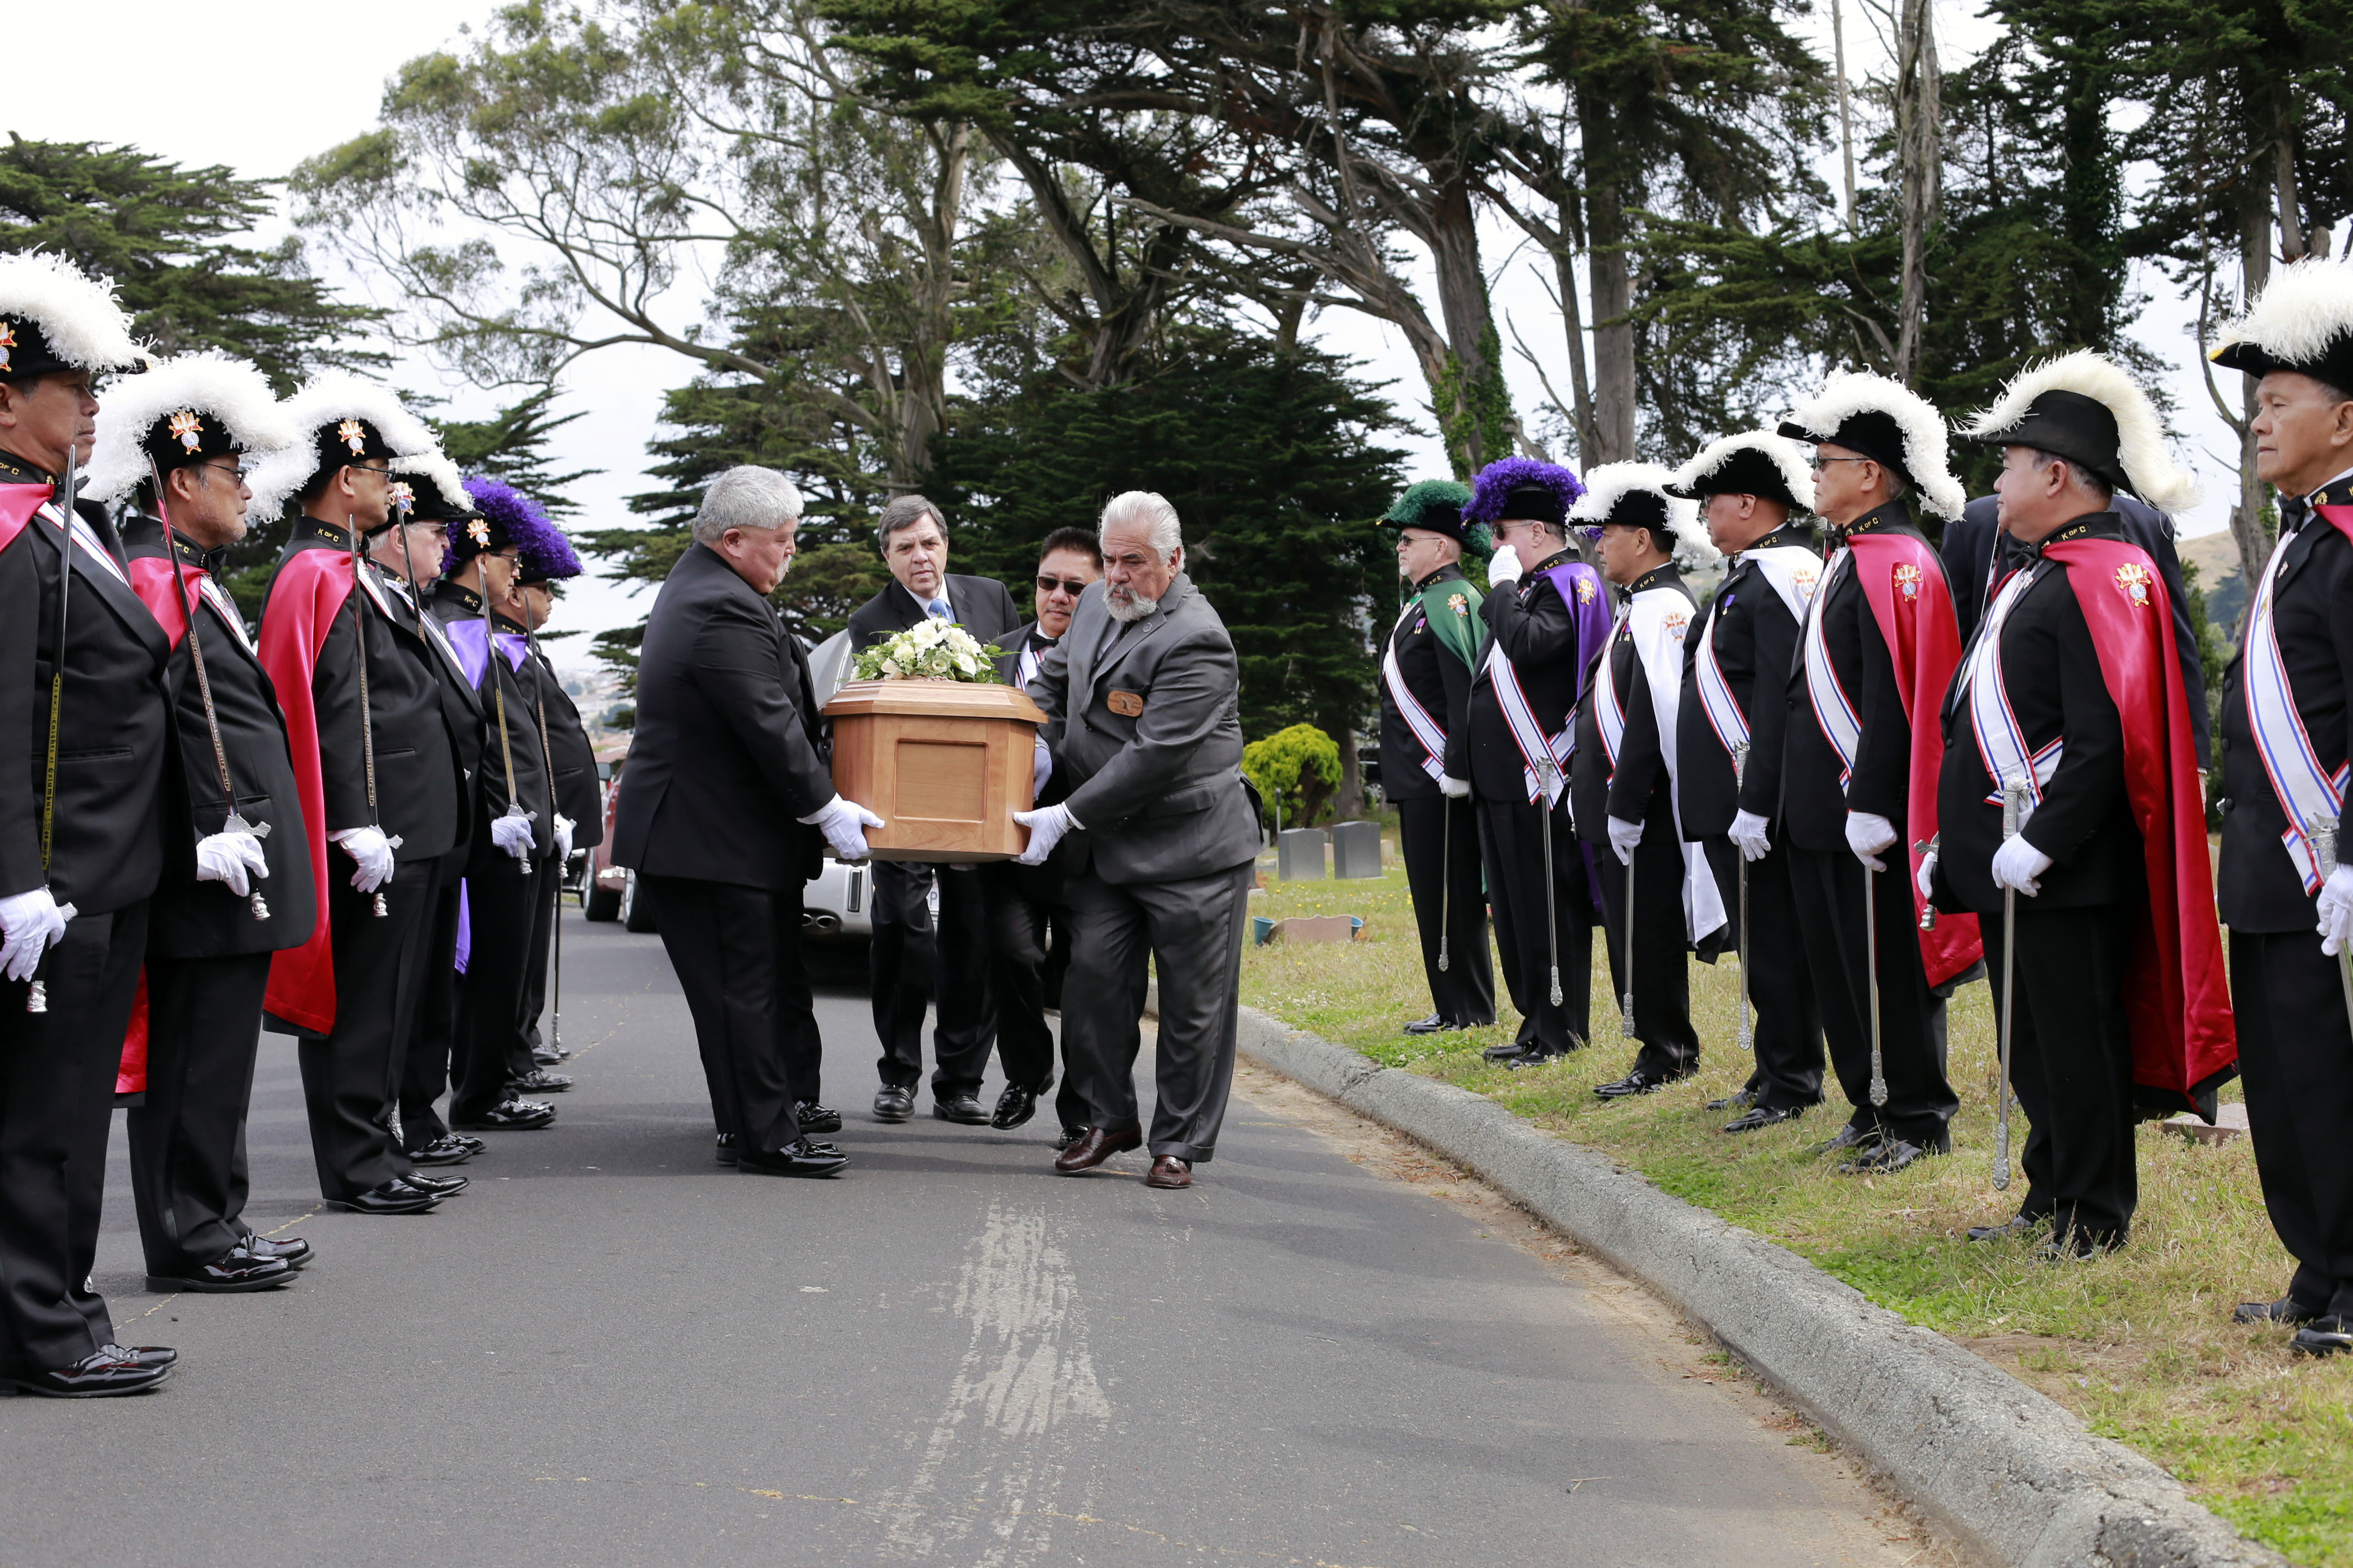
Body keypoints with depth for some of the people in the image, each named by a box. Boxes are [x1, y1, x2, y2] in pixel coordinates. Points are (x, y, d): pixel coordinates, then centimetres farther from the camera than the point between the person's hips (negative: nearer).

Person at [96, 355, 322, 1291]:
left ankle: (212, 1225, 22)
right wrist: (212, 833, -24)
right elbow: (154, 715, -21)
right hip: (210, 865, -11)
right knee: (197, 1055, -5)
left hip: (236, 856, 11)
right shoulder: (155, 578, -13)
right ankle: (189, 1240, 1)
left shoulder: (194, 579, 19)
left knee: (214, 1049, 14)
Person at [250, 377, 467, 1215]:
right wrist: (361, 828, -23)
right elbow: (333, 714, -20)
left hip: (402, 829, 10)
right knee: (361, 998, -5)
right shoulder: (318, 577, -14)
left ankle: (376, 1153, 20)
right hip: (375, 831, -10)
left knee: (386, 997, 14)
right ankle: (357, 1168, -1)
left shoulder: (349, 572, 19)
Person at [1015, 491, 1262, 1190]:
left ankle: (1179, 1143, 12)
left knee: (1192, 1002, 1)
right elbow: (1054, 677, 22)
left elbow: (1154, 757, -24)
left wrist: (1067, 818, -22)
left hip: (1191, 847, -7)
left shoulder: (1194, 641, -20)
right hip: (1107, 845, 7)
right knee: (1093, 978, 1)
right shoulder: (1098, 604, 7)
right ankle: (1109, 1119, 16)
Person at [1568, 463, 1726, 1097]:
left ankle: (1665, 1054, 3)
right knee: (1633, 930, 13)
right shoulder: (1642, 608, 17)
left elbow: (1652, 717, -22)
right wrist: (1583, 778, 21)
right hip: (1621, 802, 10)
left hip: (1644, 811, -10)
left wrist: (1625, 806, -23)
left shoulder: (1662, 610, -16)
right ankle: (1667, 1048, 19)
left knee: (1648, 931, -4)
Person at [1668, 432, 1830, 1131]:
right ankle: (1774, 1077, 22)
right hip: (1726, 801, 10)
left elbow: (1781, 701, -22)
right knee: (1761, 942, 15)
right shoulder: (1751, 575, 17)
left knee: (1774, 944, -4)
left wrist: (1755, 805, -24)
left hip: (1756, 806, -10)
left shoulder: (1785, 575, -16)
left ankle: (1792, 1086, 3)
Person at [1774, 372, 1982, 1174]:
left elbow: (1891, 699, -21)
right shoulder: (1851, 559, 15)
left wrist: (1870, 805, -23)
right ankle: (1874, 1109, 24)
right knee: (1837, 966, 14)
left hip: (1869, 814, -10)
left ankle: (1918, 1122, 8)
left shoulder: (1895, 564, -16)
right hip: (1824, 810, 10)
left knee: (1890, 970, -1)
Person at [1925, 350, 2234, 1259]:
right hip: (2008, 862, 10)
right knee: (2032, 1044, 16)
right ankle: (2051, 1200, 26)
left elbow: (2108, 739, -22)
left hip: (2066, 871, -10)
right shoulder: (2033, 573, 17)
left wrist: (2041, 843, -23)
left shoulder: (2102, 577, -15)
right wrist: (1955, 844, 19)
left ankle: (2096, 1221, 8)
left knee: (2077, 1041, -1)